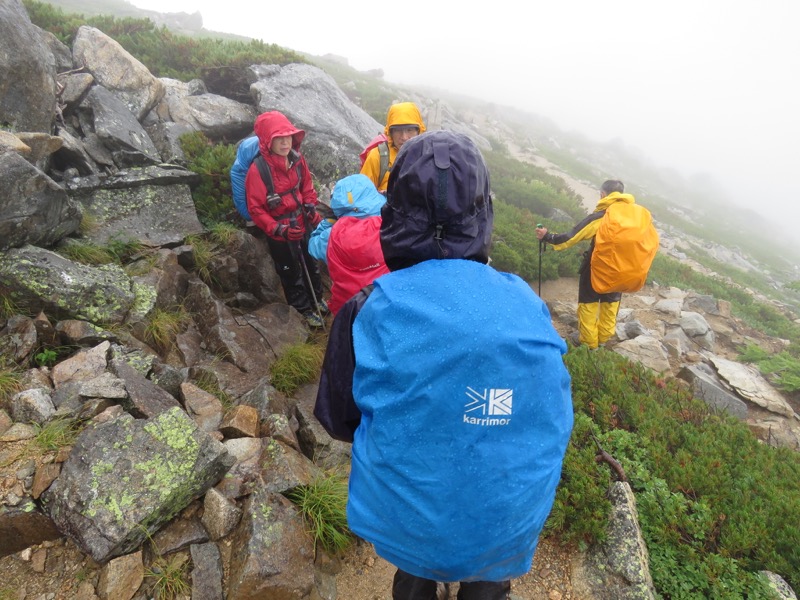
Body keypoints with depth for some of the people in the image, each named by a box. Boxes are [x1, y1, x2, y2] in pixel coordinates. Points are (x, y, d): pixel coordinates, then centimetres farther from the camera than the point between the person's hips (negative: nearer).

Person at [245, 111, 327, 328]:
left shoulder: (298, 159, -8)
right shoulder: (258, 170, -24)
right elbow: (255, 209, -19)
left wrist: (311, 208, -3)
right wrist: (278, 229, -28)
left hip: (302, 224, 6)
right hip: (279, 233, -5)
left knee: (311, 264, 23)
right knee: (291, 272, 13)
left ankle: (317, 299, 47)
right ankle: (304, 309, 34)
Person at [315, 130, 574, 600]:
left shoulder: (367, 313, -26)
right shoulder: (527, 306, -20)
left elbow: (337, 419, -10)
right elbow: (556, 422, -6)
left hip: (407, 526, -1)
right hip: (508, 529, 2)